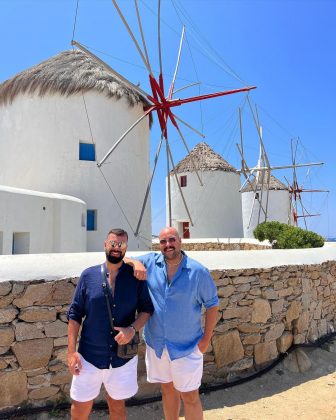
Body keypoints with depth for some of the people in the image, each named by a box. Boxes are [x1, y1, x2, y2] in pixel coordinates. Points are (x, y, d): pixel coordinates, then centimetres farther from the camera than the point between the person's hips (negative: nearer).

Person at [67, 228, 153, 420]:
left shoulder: (136, 276, -7)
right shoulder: (89, 275, -6)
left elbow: (147, 309, -1)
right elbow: (75, 315, -2)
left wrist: (133, 329, -19)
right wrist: (71, 351, -5)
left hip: (123, 357, 0)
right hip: (90, 356, 1)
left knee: (117, 404, 19)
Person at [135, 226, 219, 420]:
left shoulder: (198, 271, -14)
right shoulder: (150, 262, -7)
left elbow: (212, 304, -6)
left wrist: (206, 338, -7)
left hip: (186, 347, -3)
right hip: (157, 343, 4)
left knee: (189, 396, 11)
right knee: (168, 389, 23)